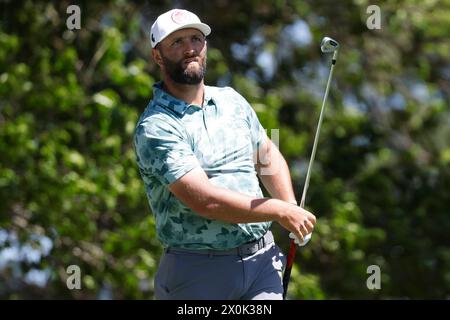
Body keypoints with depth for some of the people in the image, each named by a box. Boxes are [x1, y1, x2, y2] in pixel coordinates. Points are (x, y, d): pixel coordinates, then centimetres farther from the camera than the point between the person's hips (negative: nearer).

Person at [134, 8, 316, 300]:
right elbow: (205, 200, -19)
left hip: (262, 258, 5)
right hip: (199, 272, -5)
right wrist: (281, 211, -11)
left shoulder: (232, 101, 12)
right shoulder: (155, 127, -11)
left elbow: (268, 157, 26)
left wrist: (292, 208, 8)